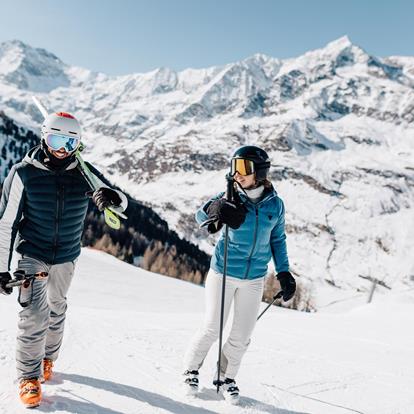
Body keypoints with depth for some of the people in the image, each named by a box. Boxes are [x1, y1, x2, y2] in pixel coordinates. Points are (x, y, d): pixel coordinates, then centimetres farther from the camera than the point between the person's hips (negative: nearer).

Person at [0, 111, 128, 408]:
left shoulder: (84, 173, -9)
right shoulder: (24, 173, -14)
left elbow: (122, 203, -9)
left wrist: (111, 197, -34)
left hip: (67, 256, 3)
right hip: (32, 253, -2)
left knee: (56, 309, 17)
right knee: (35, 313, -11)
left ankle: (47, 358, 40)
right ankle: (29, 377, 7)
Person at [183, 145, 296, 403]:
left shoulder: (275, 204, -5)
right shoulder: (232, 197, -12)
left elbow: (277, 240, 7)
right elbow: (200, 217, -19)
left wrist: (284, 273, 4)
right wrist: (213, 209, -41)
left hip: (254, 279, 2)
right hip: (223, 273, -2)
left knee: (242, 335, 10)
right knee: (213, 329, 6)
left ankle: (227, 377, 32)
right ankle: (191, 369, 30)